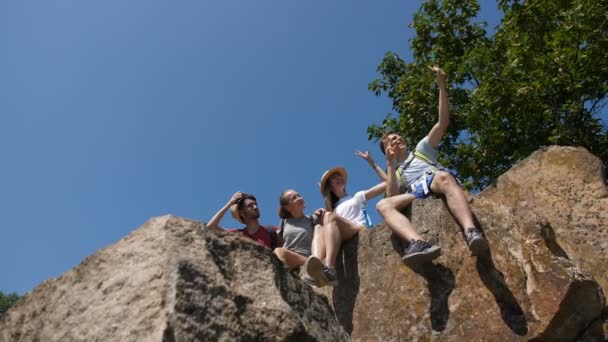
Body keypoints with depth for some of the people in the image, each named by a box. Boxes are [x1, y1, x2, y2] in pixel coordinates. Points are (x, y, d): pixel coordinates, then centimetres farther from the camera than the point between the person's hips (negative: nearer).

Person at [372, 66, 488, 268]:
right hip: (415, 196, 1)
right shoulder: (394, 171, 33)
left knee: (443, 176, -38)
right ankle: (418, 243, -56)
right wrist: (390, 164, 9)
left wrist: (442, 85, 13)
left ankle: (471, 232, -60)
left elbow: (443, 122, 20)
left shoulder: (421, 149, 33)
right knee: (383, 205, -29)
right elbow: (393, 196, 10)